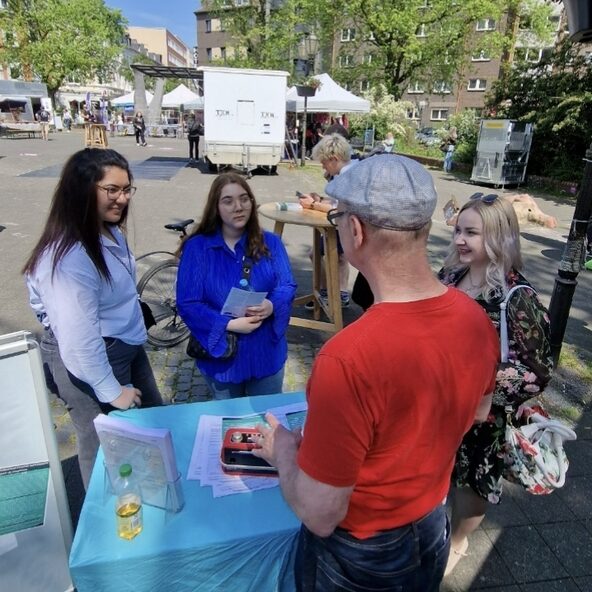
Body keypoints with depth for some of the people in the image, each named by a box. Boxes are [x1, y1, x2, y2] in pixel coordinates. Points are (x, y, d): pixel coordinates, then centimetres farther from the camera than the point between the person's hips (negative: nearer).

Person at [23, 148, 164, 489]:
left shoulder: (110, 232, 0)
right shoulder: (70, 256, -30)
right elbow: (78, 339, -29)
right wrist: (111, 390, -18)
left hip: (128, 346, 10)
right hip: (91, 362, -10)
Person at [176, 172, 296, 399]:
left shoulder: (270, 243, -3)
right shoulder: (196, 247, -12)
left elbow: (287, 286, -3)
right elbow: (187, 304, -14)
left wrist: (272, 305, -25)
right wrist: (228, 325, -26)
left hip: (267, 354, 2)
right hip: (221, 356, -1)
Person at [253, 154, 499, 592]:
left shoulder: (348, 359, -39)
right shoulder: (478, 320, -16)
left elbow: (319, 515, -27)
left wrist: (283, 452, -10)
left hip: (359, 553, -5)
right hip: (432, 531, 6)